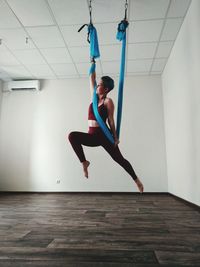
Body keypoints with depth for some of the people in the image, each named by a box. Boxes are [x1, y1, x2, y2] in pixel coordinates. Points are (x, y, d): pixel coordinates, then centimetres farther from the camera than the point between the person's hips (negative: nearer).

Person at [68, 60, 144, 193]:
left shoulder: (108, 101, -7)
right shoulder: (94, 97, 10)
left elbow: (110, 120, -9)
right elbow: (92, 79, 14)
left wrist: (115, 137, -9)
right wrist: (93, 63, 21)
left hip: (104, 135, -5)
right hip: (92, 136, 6)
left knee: (119, 159, 1)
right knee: (72, 136, -19)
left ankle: (137, 180, 20)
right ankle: (84, 162, -9)